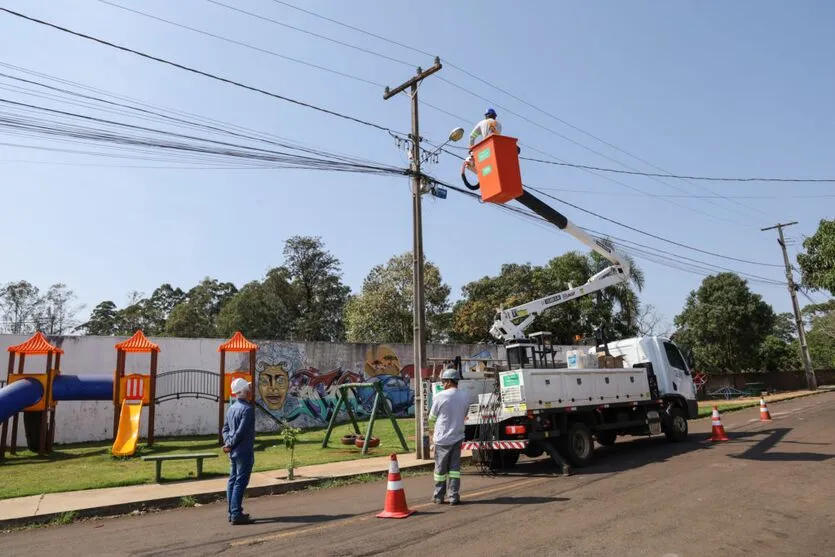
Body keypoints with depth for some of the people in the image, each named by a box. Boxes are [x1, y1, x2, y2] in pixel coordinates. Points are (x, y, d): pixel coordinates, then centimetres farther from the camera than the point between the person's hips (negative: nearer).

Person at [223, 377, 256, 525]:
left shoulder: (231, 408, 10)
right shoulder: (247, 409, -18)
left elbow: (225, 428, 12)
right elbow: (241, 431, -21)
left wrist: (228, 443, 1)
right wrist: (230, 445, -9)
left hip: (233, 452, 9)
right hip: (244, 451, -9)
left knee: (233, 480, 14)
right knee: (240, 482, -4)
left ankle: (232, 512, 22)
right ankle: (236, 515, -2)